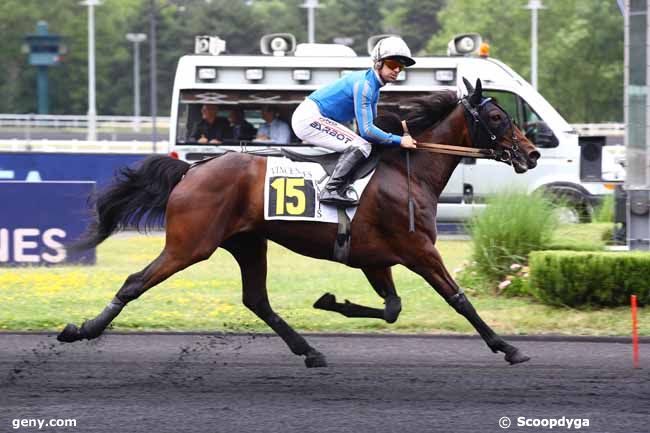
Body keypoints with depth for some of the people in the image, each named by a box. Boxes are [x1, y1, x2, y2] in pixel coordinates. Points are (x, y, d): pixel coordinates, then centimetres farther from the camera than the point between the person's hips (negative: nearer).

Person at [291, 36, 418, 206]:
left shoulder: (373, 85, 12)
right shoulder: (363, 84, -19)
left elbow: (370, 124, 23)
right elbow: (366, 130, -22)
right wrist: (399, 141, -17)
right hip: (309, 118, -11)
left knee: (362, 145, 17)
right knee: (361, 145, -20)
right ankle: (332, 190, -26)